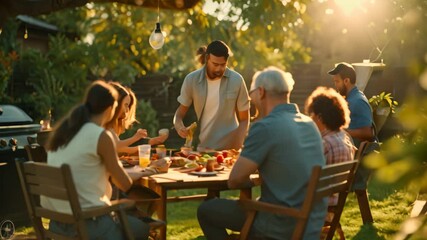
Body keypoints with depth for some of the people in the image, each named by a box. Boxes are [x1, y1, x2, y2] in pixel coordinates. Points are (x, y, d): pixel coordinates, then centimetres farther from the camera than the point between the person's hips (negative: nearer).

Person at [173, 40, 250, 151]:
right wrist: (179, 126, -16)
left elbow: (244, 120, 0)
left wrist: (237, 148, -13)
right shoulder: (191, 79, -4)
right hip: (200, 148, 1)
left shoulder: (237, 80, -8)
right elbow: (180, 113, 6)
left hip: (228, 149, -1)